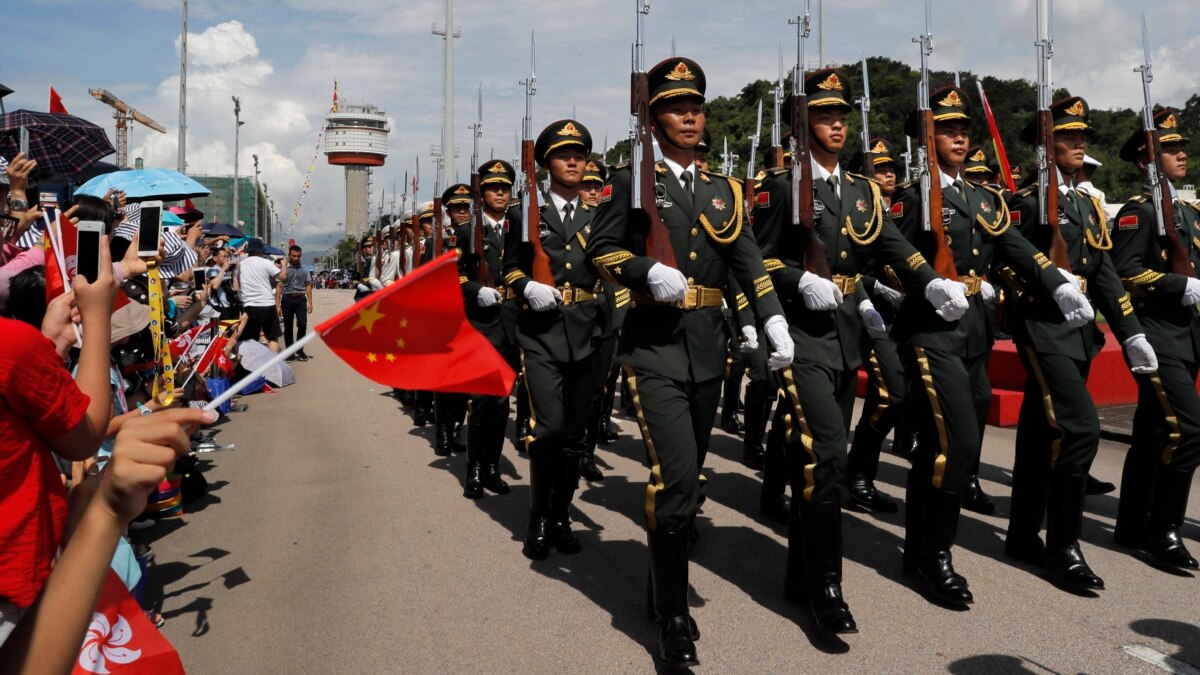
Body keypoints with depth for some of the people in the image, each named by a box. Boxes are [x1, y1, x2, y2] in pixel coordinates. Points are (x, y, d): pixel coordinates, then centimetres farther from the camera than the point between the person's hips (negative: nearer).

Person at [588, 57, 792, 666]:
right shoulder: (631, 179, 3)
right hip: (654, 347, -5)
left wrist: (774, 320, -8)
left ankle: (663, 586, 32)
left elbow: (749, 262, 6)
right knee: (675, 479, -14)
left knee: (685, 480, 12)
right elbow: (600, 250, -1)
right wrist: (649, 271, -19)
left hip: (708, 348, 5)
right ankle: (673, 621, 0)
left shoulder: (723, 190, 15)